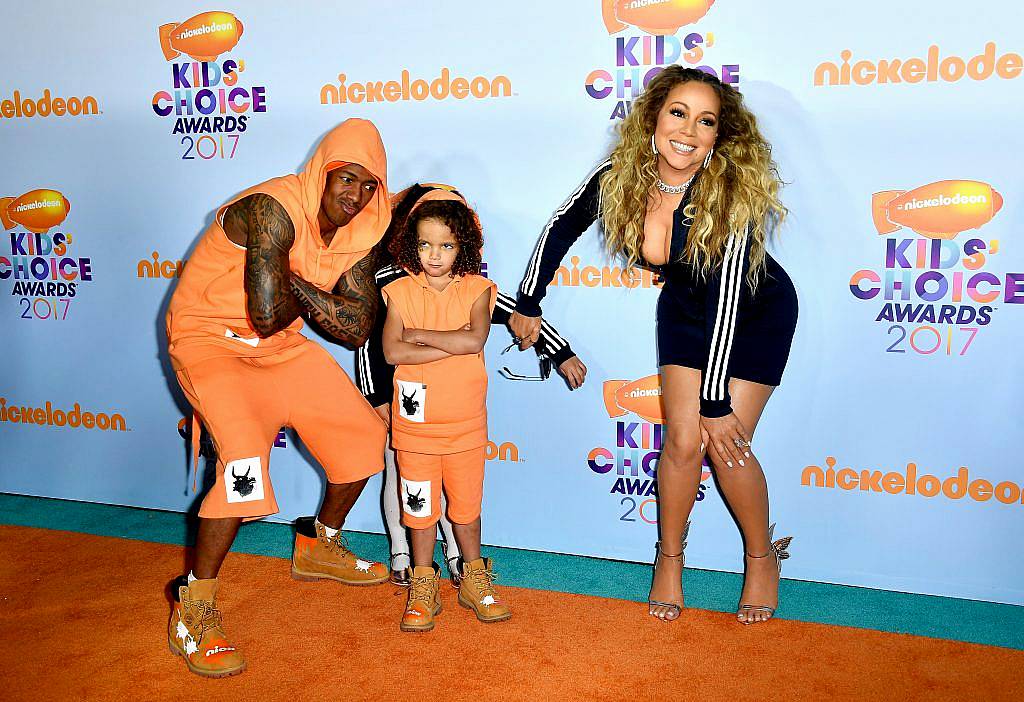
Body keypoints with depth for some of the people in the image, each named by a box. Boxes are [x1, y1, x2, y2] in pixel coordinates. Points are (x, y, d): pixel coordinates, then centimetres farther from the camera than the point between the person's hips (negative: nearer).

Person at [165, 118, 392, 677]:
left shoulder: (358, 232, -2)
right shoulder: (273, 210, -26)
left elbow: (356, 327, -8)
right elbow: (268, 314, -33)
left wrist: (297, 286, -20)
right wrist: (310, 299, -13)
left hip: (279, 345, 8)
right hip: (210, 339, -8)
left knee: (364, 435, 9)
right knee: (245, 459, -28)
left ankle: (319, 548, 32)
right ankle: (193, 608, -10)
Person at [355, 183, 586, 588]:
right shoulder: (388, 281, -12)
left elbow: (518, 313, -2)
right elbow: (368, 342, -5)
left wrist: (561, 354, -3)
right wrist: (376, 399, -5)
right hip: (399, 396, -1)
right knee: (399, 473, 11)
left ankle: (455, 551, 25)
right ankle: (400, 554, 28)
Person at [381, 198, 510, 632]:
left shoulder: (477, 289, -3)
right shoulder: (400, 291, -2)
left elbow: (475, 340, -20)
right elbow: (392, 351, -15)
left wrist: (419, 334, -15)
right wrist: (452, 344, -18)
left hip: (465, 421, 0)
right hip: (415, 421, 0)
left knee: (466, 502, 12)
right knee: (420, 503, 10)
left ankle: (474, 580, 31)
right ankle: (423, 587, 26)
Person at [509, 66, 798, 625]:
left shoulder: (732, 190, -33)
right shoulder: (620, 178, -20)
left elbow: (726, 299, -33)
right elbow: (561, 227, -2)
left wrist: (716, 401, -30)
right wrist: (528, 304, 3)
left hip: (757, 315, -3)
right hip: (686, 311, 3)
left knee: (726, 443, -8)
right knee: (683, 441, -4)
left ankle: (762, 558, 20)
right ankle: (670, 559, 21)